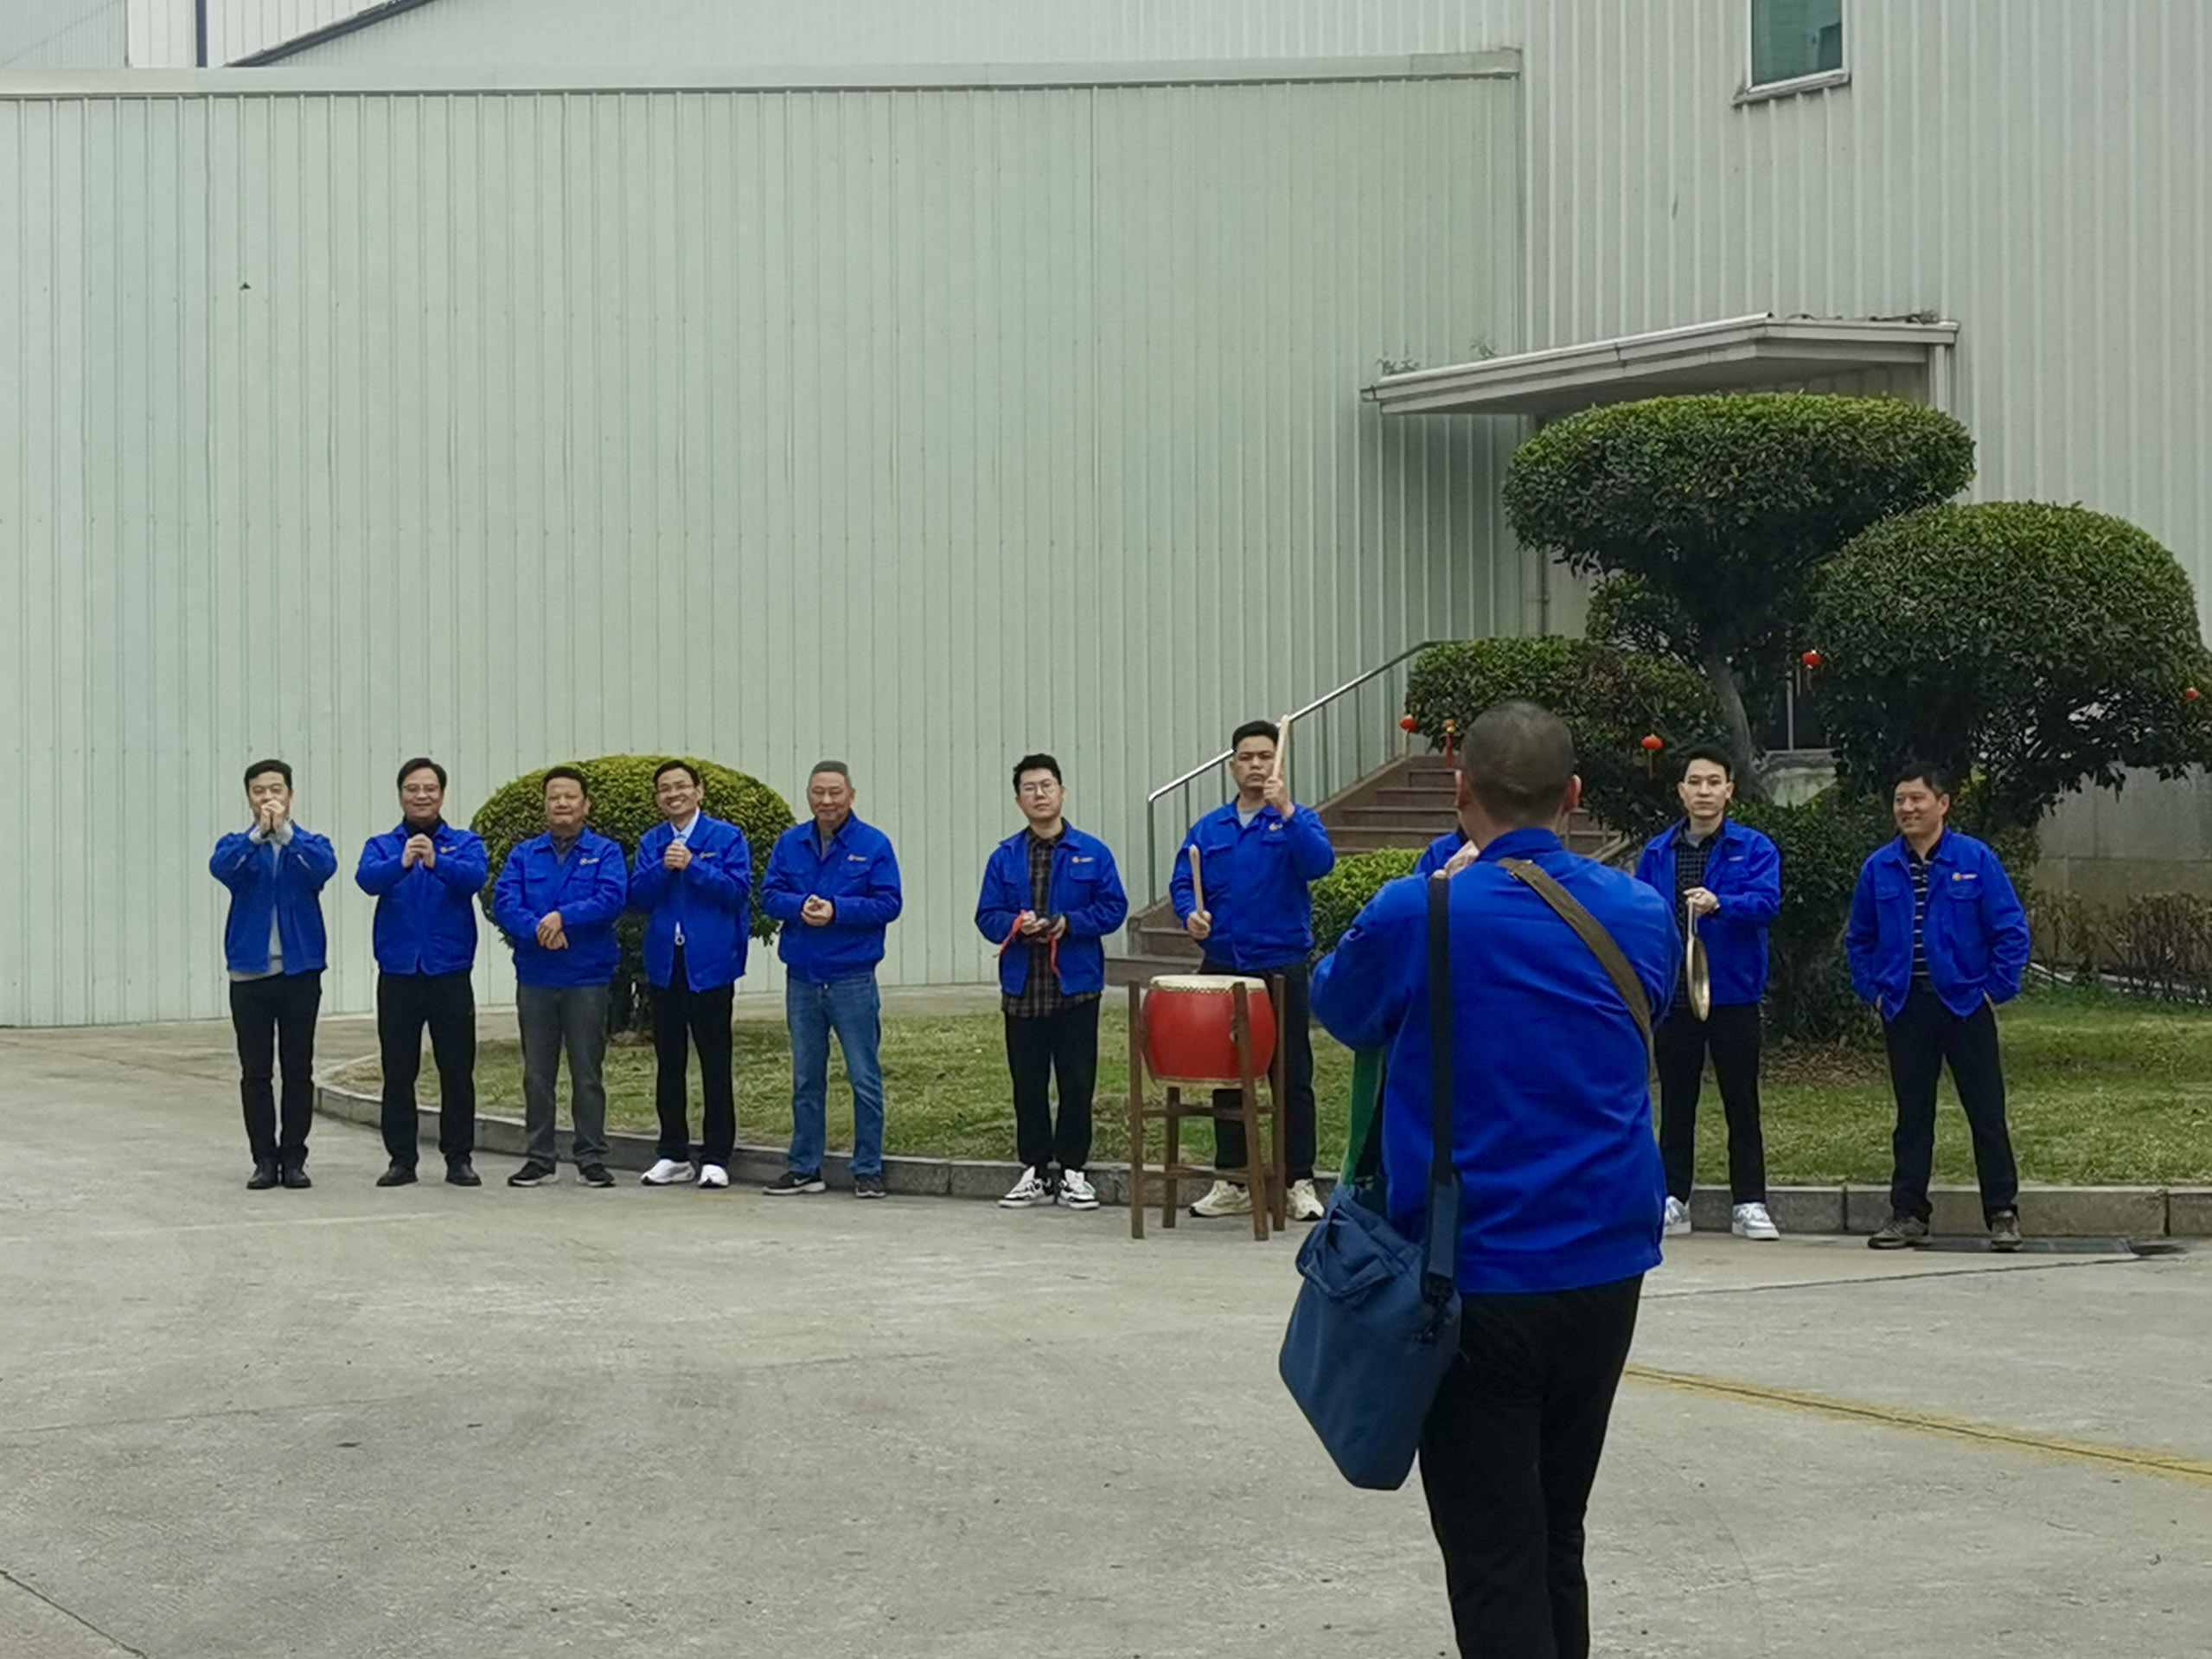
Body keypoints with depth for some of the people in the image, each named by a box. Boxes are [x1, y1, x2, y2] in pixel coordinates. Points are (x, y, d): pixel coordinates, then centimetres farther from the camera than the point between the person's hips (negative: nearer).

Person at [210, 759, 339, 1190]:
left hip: (300, 972, 0)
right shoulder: (238, 844, 6)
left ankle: (294, 1158, 9)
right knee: (256, 1072, 3)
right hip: (249, 973, 0)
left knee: (298, 1070, 2)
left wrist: (285, 832, -29)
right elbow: (220, 867, -17)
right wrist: (258, 833, -29)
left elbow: (325, 866, -19)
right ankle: (265, 1159, 9)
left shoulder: (309, 845, 4)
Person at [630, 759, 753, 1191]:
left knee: (715, 1063, -1)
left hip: (710, 964, -4)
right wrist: (662, 868, -14)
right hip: (665, 964, 4)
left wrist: (692, 866, -17)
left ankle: (716, 1157, 3)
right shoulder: (650, 842, 11)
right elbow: (638, 897, 2)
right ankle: (673, 1154, 17)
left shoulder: (726, 838, 0)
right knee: (668, 1062, 9)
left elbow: (738, 890, -11)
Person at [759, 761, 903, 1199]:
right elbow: (770, 895, 4)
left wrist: (836, 910, -19)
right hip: (802, 978, 4)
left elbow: (888, 903, -9)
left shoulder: (874, 844, -3)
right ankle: (804, 1168, 20)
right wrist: (800, 906, -17)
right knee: (806, 1079, 12)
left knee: (865, 1078, -1)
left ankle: (868, 1170, 6)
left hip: (853, 979, -4)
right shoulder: (790, 843, 7)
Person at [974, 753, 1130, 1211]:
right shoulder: (1004, 857, 6)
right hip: (1022, 988, 2)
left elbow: (1114, 908, -1)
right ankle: (1036, 1170, 15)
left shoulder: (1092, 853, 2)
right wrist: (1018, 926, -16)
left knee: (1077, 1082, 1)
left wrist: (1067, 924, -14)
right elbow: (987, 916, 4)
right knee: (1028, 1084, 6)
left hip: (1076, 986, -2)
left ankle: (1071, 1170, 10)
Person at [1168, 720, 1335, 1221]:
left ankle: (1300, 1183, 4)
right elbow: (1182, 883, 8)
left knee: (1292, 1075, -1)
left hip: (1281, 966, -3)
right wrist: (1191, 913, -13)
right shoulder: (1208, 829, 11)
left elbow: (1319, 863, -17)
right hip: (1222, 965, 3)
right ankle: (1229, 1181, 15)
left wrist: (1287, 812, -26)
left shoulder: (1297, 821, 1)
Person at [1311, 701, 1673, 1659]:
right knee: (1557, 1543, 17)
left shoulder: (1414, 918, -12)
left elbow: (1339, 1010, 9)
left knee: (1495, 1565, 0)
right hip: (1606, 1269, 4)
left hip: (1477, 1280, -4)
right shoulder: (1640, 915, 0)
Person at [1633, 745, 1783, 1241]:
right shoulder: (1656, 852, 7)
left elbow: (1767, 901, -16)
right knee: (1676, 1101, 8)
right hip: (1674, 992, 2)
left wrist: (1719, 903, -33)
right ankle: (1673, 1199, 15)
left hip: (1733, 991, -2)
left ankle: (1749, 1204, 8)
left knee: (1742, 1101, 3)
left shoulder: (1754, 847, -1)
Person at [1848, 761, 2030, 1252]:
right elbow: (1859, 939, 17)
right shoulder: (1878, 869, 5)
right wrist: (1873, 990, 8)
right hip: (1905, 1007, 3)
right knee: (1912, 1114, 8)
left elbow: (2011, 930, -2)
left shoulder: (1975, 860, -4)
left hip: (1965, 1004, -3)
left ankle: (2003, 1213, 8)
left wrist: (1997, 989, -6)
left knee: (1987, 1112, 1)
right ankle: (1908, 1214, 13)